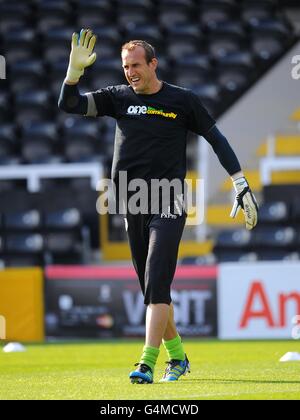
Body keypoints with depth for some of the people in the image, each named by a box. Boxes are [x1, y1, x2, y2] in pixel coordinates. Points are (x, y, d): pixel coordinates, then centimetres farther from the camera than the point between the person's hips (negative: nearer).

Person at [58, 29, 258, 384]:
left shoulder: (182, 100, 2)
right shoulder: (118, 98, 9)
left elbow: (216, 139, 7)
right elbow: (68, 105, 3)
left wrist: (241, 187, 2)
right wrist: (76, 68, -14)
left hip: (169, 202, -4)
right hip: (134, 204, 4)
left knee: (156, 284, -16)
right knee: (152, 289, 9)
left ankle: (147, 363, -22)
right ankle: (177, 356, 26)